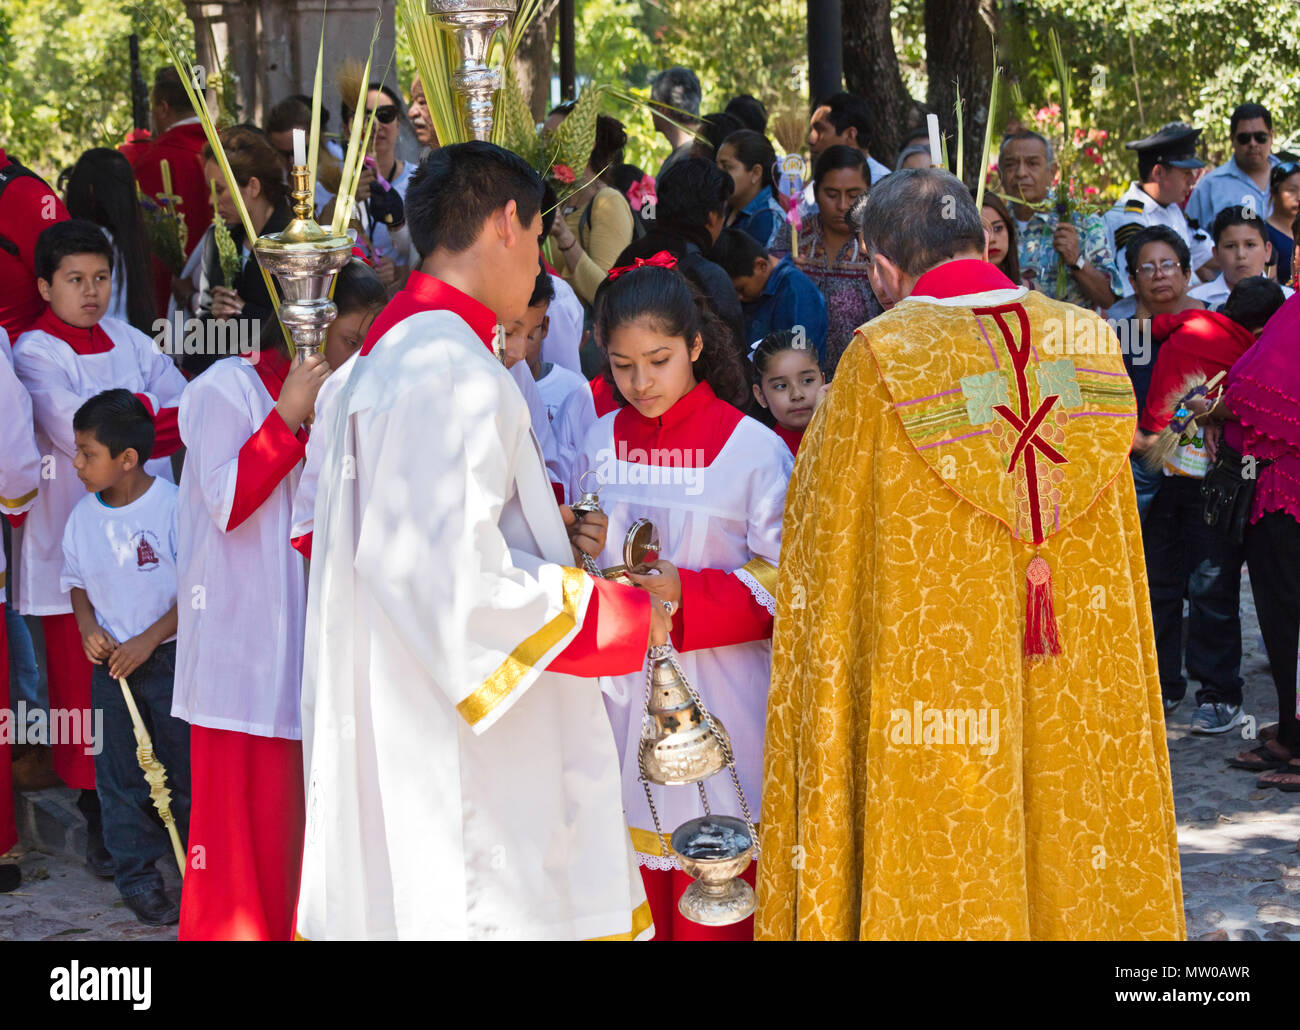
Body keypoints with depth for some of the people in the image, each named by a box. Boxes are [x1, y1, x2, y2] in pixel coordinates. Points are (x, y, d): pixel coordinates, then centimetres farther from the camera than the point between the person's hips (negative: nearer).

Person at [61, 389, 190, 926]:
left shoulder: (173, 505, -15)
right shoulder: (83, 515, 2)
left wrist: (148, 640, -17)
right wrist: (88, 627, -4)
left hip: (169, 656, -4)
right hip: (110, 661, 5)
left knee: (184, 770, 4)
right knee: (119, 774, 7)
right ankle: (138, 875, 19)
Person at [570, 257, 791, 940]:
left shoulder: (753, 449, -6)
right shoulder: (599, 443, 7)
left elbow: (782, 587, -8)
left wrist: (686, 595, -19)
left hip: (715, 698, -4)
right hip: (620, 698, 4)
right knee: (630, 894, 10)